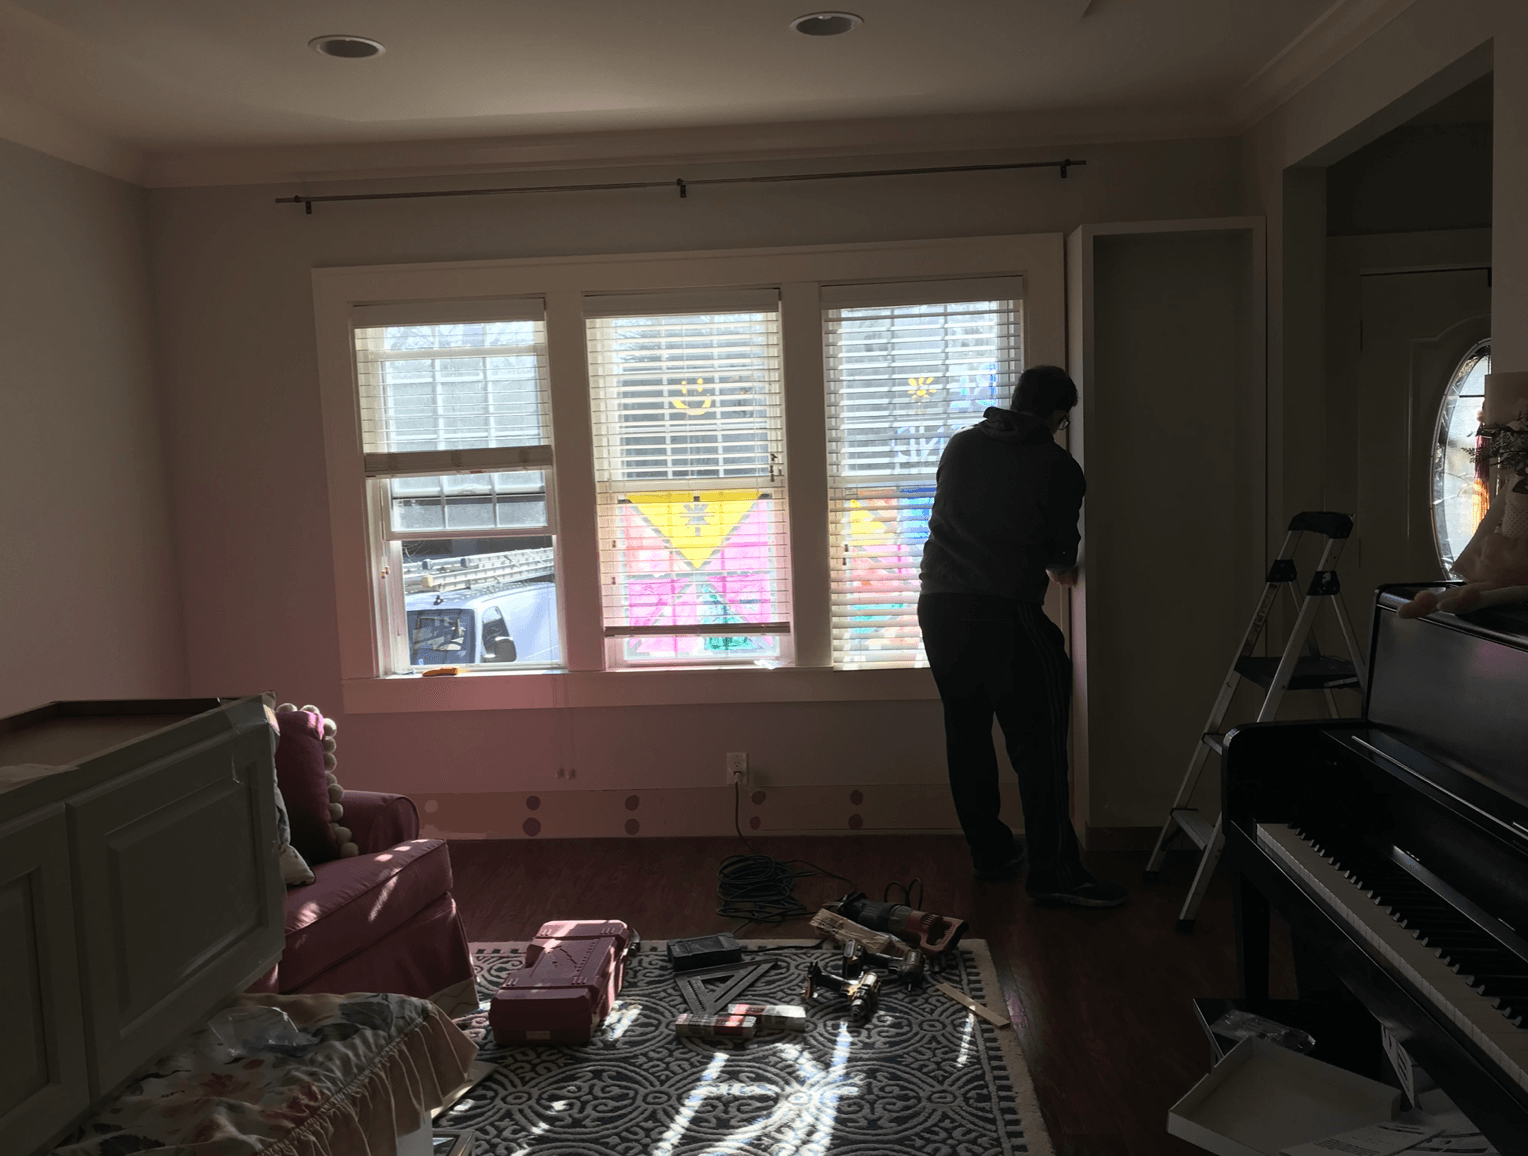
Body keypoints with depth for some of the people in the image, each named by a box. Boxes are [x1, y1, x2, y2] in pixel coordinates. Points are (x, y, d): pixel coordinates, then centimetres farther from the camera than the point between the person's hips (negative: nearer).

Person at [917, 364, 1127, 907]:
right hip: (1004, 612, -6)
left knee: (966, 733, 14)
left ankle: (989, 851, 24)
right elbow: (1063, 552, 7)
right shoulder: (1059, 467, 0)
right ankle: (1054, 872, 2)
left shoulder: (960, 445, 13)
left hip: (938, 605, 6)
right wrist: (1059, 568, 33)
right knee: (1038, 740, -1)